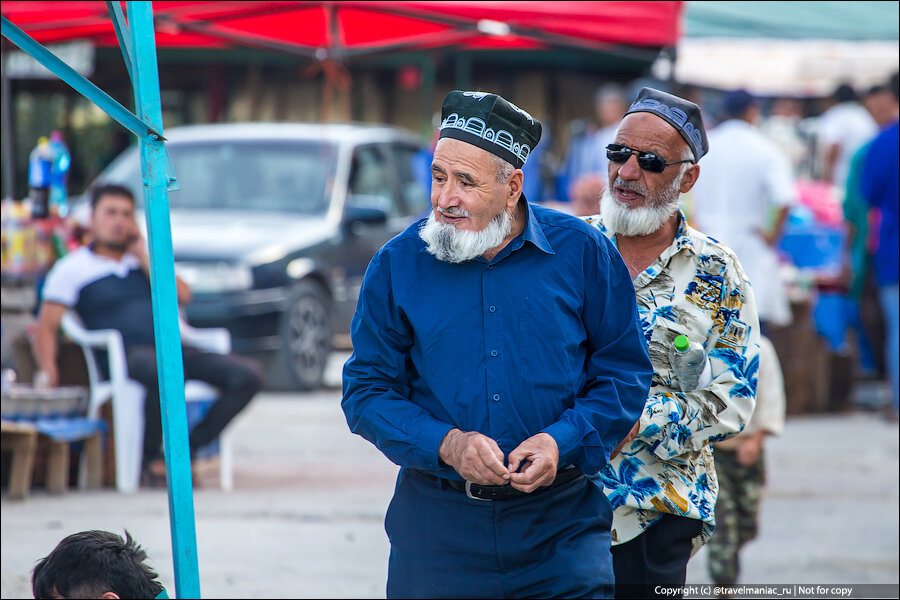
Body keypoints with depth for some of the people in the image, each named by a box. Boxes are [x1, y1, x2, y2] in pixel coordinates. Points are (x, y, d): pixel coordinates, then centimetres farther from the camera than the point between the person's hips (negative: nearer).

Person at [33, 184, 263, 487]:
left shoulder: (145, 258, 24)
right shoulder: (73, 268, 11)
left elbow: (181, 296, 9)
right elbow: (46, 326, 2)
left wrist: (143, 254, 6)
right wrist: (48, 371, -16)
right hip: (126, 357, -6)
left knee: (247, 374, -16)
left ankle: (187, 448, -8)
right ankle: (152, 457, -18)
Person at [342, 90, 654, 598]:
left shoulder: (581, 251, -1)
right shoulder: (398, 265, 1)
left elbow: (625, 373, 3)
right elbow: (367, 390, 2)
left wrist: (562, 442, -13)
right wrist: (446, 443, -15)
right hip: (438, 526, 1)